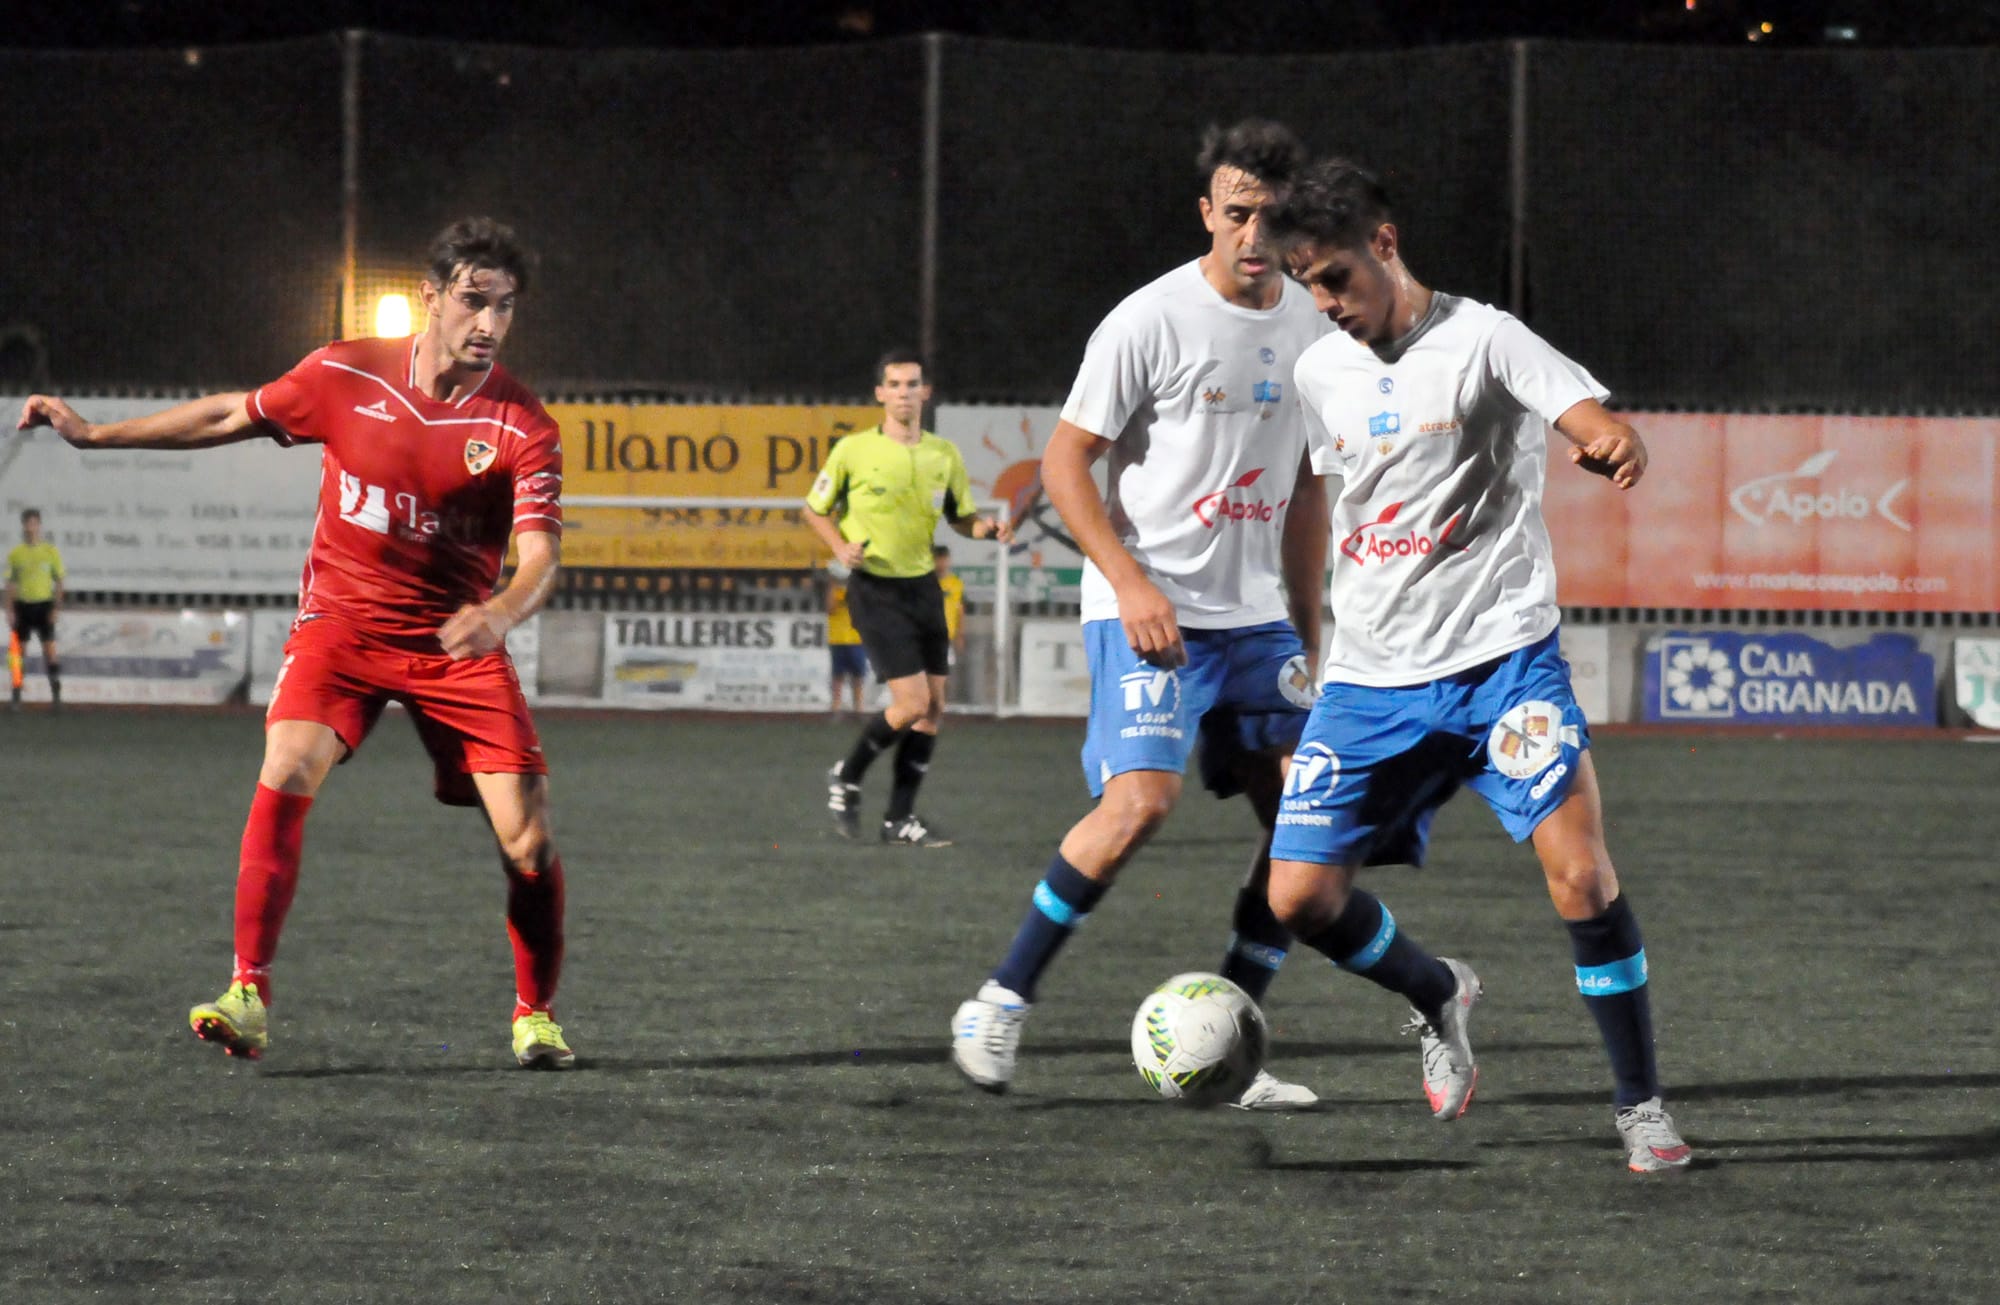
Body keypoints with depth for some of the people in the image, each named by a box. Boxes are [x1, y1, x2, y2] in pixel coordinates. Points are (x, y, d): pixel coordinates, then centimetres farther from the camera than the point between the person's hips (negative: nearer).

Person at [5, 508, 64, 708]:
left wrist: (56, 607, -3)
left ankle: (56, 692, -3)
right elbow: (11, 584, 8)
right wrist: (9, 610, 0)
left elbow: (59, 582, 5)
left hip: (43, 604, -1)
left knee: (50, 649, -8)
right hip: (22, 604, 1)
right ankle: (17, 695, 7)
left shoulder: (51, 552, 2)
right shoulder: (15, 553, 5)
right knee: (18, 651, 2)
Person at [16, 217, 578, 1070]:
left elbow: (540, 556, -20)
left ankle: (535, 1017, 14)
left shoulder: (523, 428, -12)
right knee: (287, 773, -24)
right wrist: (92, 434, 9)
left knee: (527, 835, -9)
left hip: (456, 641, 0)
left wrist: (502, 610, -44)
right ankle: (248, 998, -21)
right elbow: (232, 417, 8)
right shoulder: (345, 376, -8)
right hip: (341, 619, 0)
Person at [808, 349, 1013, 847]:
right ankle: (847, 778, 11)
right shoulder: (853, 450, -6)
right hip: (875, 587, -5)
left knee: (934, 707, 3)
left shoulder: (944, 455, 5)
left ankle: (900, 818, 13)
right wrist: (841, 547, -13)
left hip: (922, 586, 5)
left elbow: (961, 517, 16)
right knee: (912, 703, -14)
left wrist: (987, 527, -7)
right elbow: (815, 509, 5)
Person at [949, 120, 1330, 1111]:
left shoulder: (1312, 326, 9)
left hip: (1255, 615, 7)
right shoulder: (1151, 321, -10)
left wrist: (1308, 628, 17)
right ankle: (999, 1005, -7)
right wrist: (1132, 583, -18)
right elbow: (1065, 463, -8)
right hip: (1148, 609, -7)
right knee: (1141, 797, -22)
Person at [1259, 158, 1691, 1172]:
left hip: (1501, 659, -5)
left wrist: (1613, 446, -47)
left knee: (1579, 869, -19)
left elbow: (1596, 421, -22)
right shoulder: (1320, 372, 11)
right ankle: (1440, 998, 28)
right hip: (1368, 679, 6)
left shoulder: (1481, 340, -8)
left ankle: (1640, 1103, -4)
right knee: (1300, 896, -3)